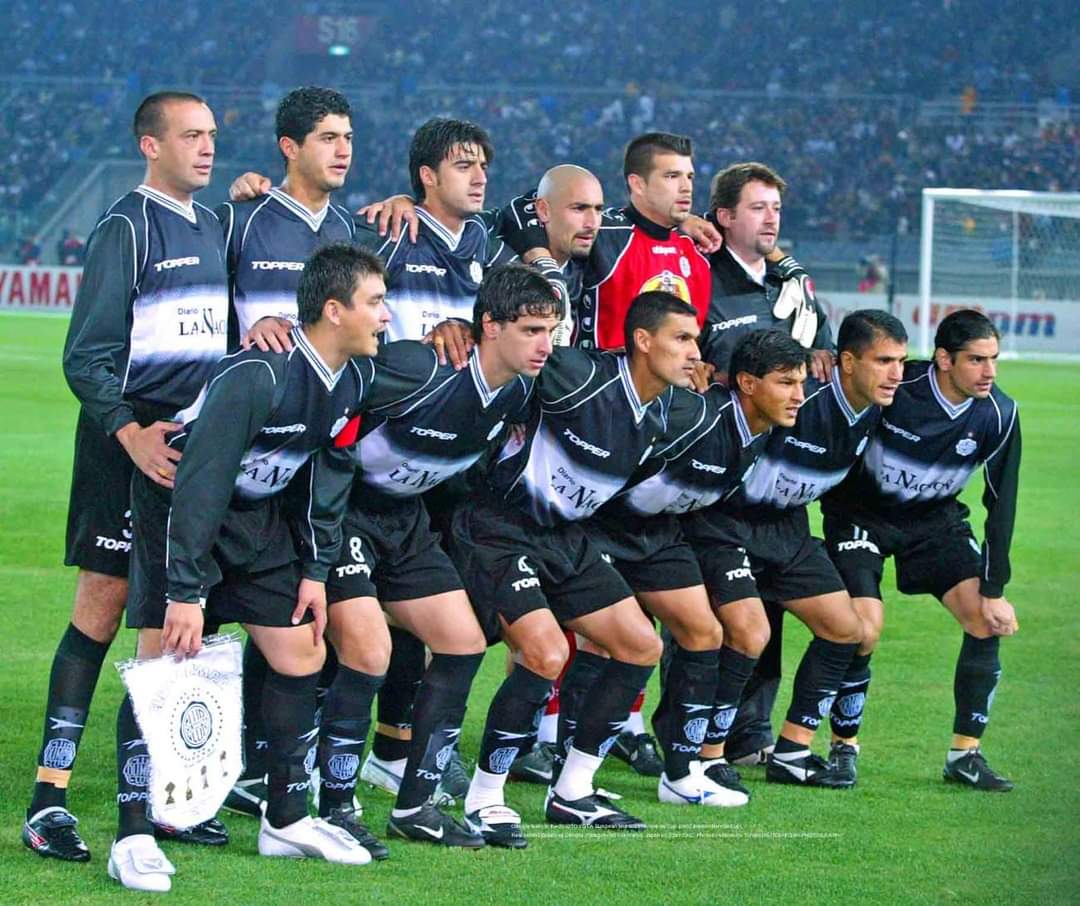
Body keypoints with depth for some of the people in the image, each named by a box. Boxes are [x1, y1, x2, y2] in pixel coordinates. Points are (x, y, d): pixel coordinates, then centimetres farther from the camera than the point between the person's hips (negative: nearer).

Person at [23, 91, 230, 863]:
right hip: (130, 440, -7)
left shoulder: (211, 227, 15)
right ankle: (50, 798, -9)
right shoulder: (126, 228, -7)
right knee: (103, 605, -9)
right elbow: (87, 358, -12)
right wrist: (130, 434, -23)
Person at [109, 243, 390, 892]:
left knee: (303, 656, 5)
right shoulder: (257, 376, -32)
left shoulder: (357, 378, -7)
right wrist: (184, 592, -32)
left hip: (256, 516, 8)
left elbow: (332, 469, 8)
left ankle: (287, 820, 18)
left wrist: (316, 569, 6)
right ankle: (133, 836, -12)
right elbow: (201, 483, -31)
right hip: (180, 504, -8)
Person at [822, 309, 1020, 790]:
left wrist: (995, 590, -11)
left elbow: (1001, 503, -9)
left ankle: (965, 754, 0)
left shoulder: (999, 415, -17)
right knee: (863, 628, -21)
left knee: (988, 620, -13)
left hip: (936, 518, 4)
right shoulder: (893, 389, -28)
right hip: (861, 512, -4)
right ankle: (844, 745, 4)